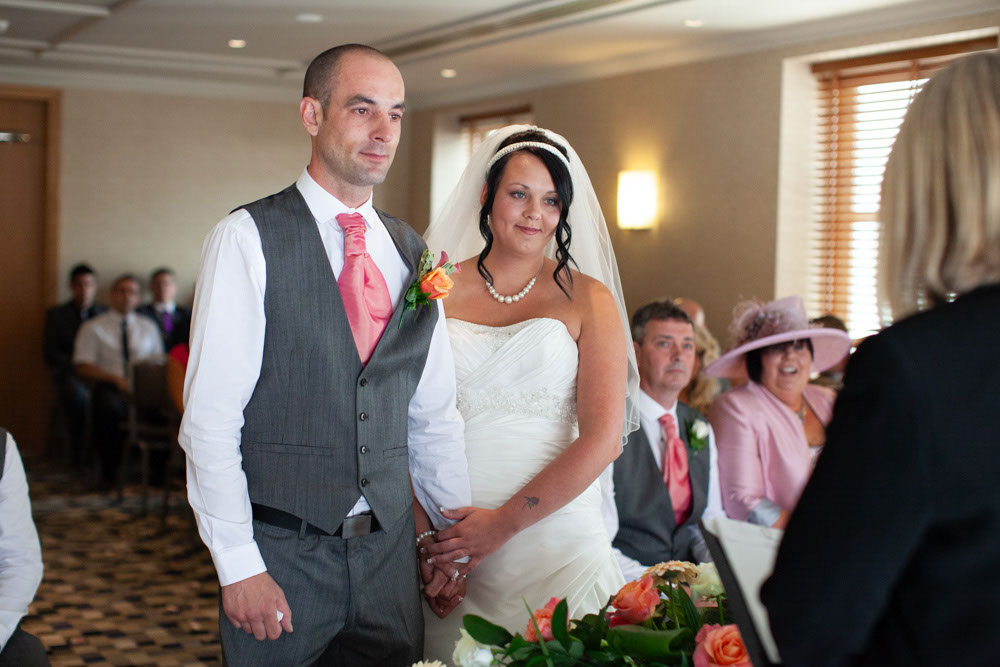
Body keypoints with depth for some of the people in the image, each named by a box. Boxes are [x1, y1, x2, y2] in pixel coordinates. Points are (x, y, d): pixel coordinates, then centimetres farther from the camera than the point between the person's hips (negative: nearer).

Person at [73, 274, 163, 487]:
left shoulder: (148, 327, 21)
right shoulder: (93, 328, 11)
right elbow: (83, 367, 2)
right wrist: (116, 379, -13)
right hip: (110, 388, -2)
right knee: (108, 406, -38)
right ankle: (109, 473, -24)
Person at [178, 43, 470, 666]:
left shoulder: (410, 252, 9)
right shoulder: (248, 238, -8)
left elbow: (434, 413, 12)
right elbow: (210, 417, -12)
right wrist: (239, 566, -15)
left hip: (390, 547, 5)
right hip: (279, 551, -4)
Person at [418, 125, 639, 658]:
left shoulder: (586, 298, 2)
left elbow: (603, 439, -6)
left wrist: (504, 523, -11)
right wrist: (424, 535, -10)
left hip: (553, 531, -1)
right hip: (446, 542, 1)